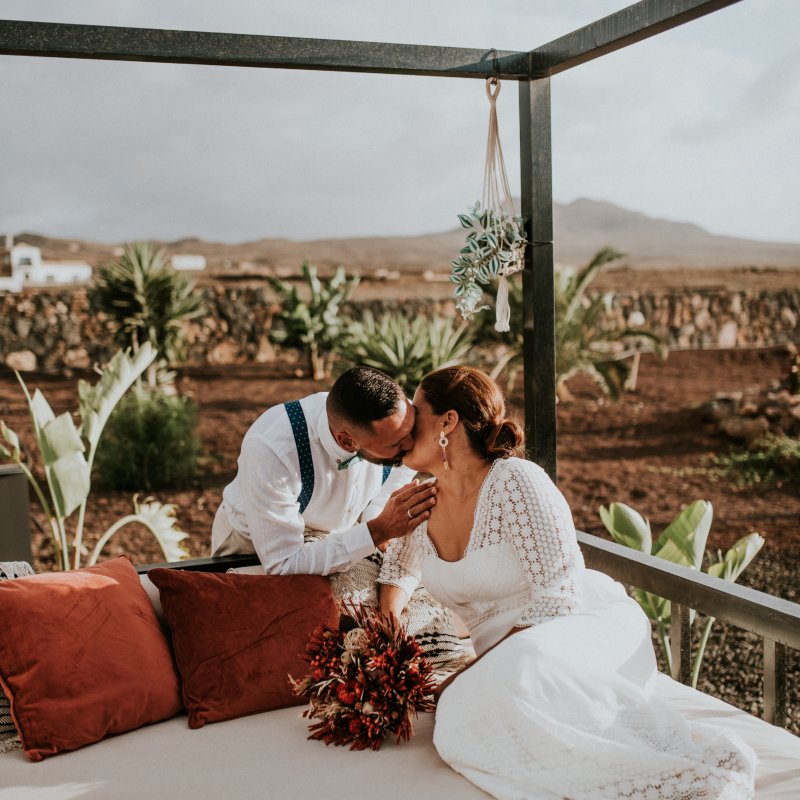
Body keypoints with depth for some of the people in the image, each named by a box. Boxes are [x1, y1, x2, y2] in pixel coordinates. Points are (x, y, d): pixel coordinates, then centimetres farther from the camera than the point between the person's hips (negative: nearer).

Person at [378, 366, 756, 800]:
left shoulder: (516, 480, -17)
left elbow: (557, 596, -19)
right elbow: (398, 568, 26)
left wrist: (468, 676, -20)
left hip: (592, 623, -5)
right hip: (505, 648, 5)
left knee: (519, 671, -41)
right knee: (459, 730, -30)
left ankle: (683, 747, -32)